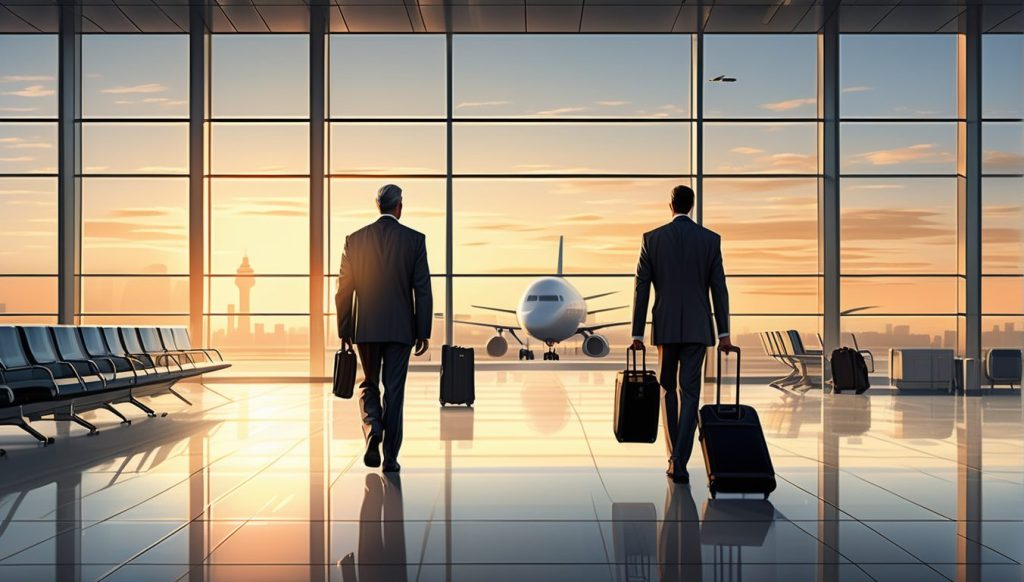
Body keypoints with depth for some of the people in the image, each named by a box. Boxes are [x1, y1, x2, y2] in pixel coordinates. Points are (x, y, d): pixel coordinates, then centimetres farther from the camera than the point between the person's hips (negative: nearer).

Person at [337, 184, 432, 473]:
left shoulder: (355, 239, 1)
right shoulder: (415, 239, -3)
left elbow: (344, 289, 2)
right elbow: (422, 290, -5)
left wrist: (344, 330, 9)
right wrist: (423, 333, 1)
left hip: (365, 327, 1)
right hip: (400, 328, -1)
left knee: (369, 384, 17)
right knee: (394, 390, 6)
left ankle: (372, 428, -9)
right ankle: (390, 456, 7)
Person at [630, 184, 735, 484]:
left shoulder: (651, 238, 1)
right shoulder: (711, 239, 2)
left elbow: (641, 288, -1)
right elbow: (719, 288, -1)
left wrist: (638, 334, 2)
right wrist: (724, 333, 3)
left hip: (665, 327, 0)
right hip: (698, 328, 0)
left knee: (668, 390, 15)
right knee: (689, 393, 1)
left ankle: (674, 458, 17)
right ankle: (680, 461, -11)